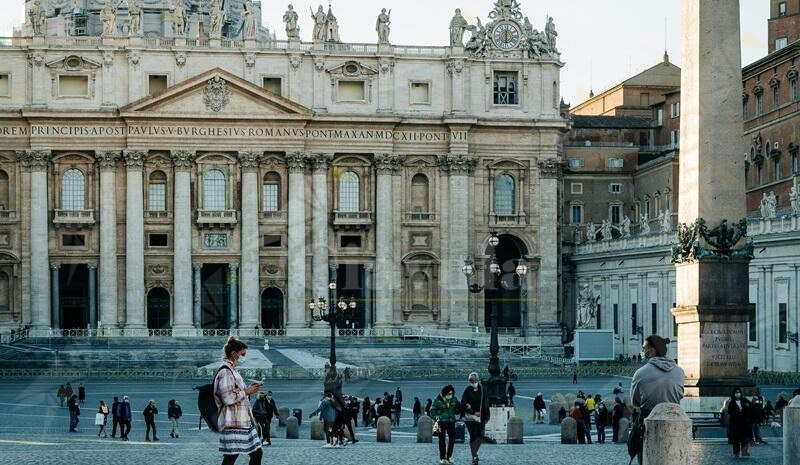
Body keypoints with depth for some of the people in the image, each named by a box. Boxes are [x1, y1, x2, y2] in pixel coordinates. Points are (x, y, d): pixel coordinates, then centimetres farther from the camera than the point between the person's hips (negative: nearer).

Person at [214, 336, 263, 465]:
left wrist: (248, 390, 12)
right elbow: (228, 399, -21)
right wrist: (246, 392, -11)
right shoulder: (225, 372, -14)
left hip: (244, 420, 10)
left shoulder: (232, 370, 18)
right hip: (233, 423, -10)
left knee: (257, 453, 9)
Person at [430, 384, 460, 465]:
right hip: (441, 423, -3)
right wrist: (436, 418, -15)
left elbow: (457, 410, 16)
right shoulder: (438, 400, -7)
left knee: (452, 438, -2)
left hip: (451, 422, 3)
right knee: (442, 440, 2)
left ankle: (449, 456, 15)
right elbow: (432, 410, -3)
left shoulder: (454, 399, 5)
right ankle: (442, 458, 9)